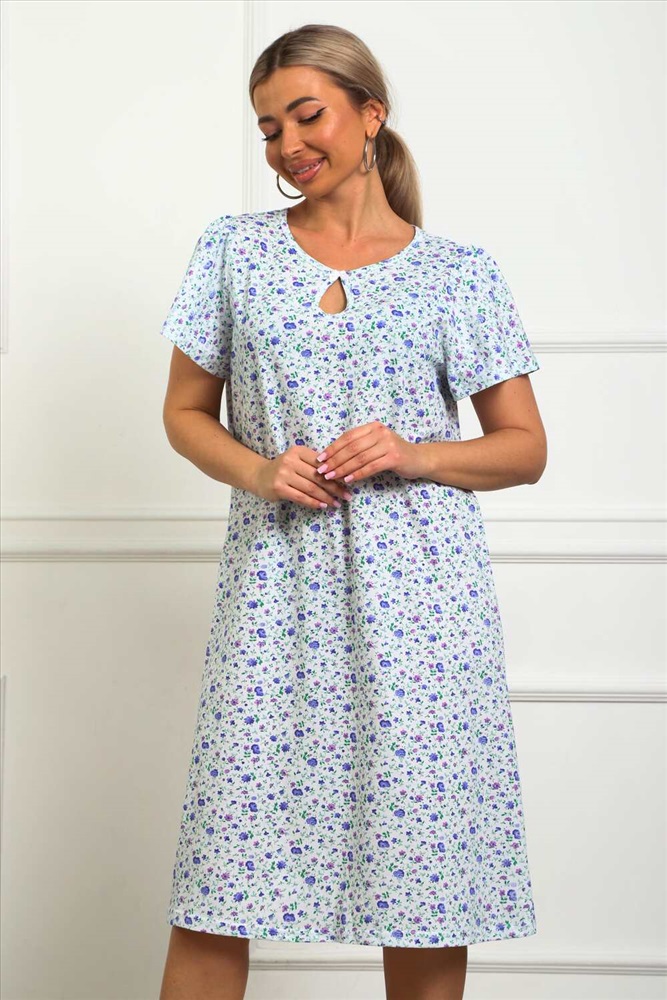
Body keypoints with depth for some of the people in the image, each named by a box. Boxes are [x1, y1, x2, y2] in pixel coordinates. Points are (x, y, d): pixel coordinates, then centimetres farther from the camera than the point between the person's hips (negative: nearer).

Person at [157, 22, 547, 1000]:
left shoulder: (460, 273, 5)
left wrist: (415, 455, -10)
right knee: (218, 892, -1)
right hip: (276, 581, 1)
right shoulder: (234, 250, 10)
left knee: (424, 877, 3)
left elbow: (525, 447, 8)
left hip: (420, 587, -1)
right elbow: (186, 413, 14)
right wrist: (257, 470, -6)